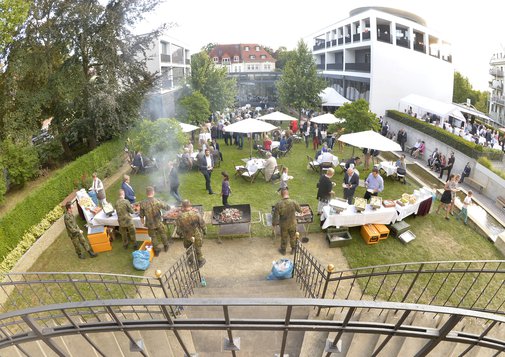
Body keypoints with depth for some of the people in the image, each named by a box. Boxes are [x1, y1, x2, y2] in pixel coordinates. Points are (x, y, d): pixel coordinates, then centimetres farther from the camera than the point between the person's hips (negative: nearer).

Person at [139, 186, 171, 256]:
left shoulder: (142, 203, -15)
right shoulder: (157, 201, -19)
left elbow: (141, 216, -6)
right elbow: (165, 207, -4)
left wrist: (143, 223, 11)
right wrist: (168, 207, 20)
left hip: (150, 224, 1)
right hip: (158, 223, 0)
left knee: (153, 237, 18)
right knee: (163, 234, 23)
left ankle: (157, 250, 28)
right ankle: (166, 246, 39)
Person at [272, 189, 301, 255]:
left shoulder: (278, 204, -24)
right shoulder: (294, 202, -22)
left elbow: (275, 216, -15)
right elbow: (300, 211, -3)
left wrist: (274, 223, 3)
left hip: (283, 225, 0)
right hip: (292, 224, 1)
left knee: (284, 237, 22)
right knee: (293, 237, 24)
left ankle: (283, 250, 42)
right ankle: (293, 249, 42)